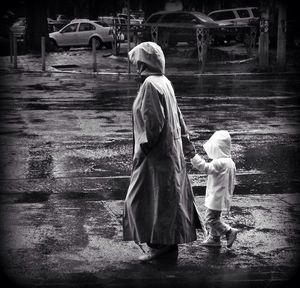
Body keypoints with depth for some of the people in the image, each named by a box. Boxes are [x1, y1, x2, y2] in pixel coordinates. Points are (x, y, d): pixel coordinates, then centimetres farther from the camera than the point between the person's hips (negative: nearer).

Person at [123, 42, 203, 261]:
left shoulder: (151, 85, -19)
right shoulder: (164, 82, 10)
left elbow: (154, 121, -23)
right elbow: (177, 115, 16)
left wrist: (142, 148, -17)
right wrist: (185, 142, 21)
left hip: (157, 151, -10)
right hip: (170, 148, 10)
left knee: (157, 197, -1)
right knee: (168, 196, 14)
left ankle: (161, 243, 7)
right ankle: (170, 241, 22)